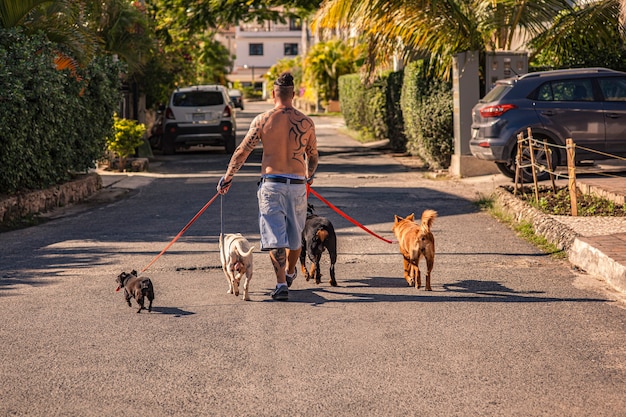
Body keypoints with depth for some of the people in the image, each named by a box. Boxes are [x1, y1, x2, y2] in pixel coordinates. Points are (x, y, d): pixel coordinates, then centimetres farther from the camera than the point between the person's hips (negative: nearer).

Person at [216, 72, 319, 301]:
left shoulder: (263, 120, -4)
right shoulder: (306, 122, 2)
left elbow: (241, 152, -2)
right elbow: (313, 157, 14)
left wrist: (227, 177, 10)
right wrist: (309, 176, 34)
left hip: (271, 182, -2)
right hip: (297, 184, 2)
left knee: (275, 234, -1)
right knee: (295, 233, 20)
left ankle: (281, 283, -12)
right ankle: (289, 273, 41)